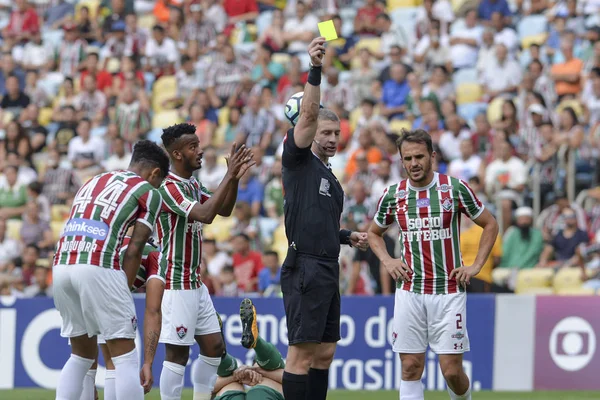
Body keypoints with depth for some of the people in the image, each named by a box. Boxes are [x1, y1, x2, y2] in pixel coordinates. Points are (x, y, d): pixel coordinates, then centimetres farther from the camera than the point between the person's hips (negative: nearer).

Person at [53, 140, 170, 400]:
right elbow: (133, 251, 3)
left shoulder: (93, 182, 29)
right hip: (98, 268, -6)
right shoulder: (149, 192, 11)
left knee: (81, 354, 19)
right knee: (125, 357, 0)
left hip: (61, 264, 6)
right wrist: (123, 289, 6)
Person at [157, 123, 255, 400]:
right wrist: (229, 176, -24)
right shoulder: (168, 187, -16)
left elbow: (225, 210, 17)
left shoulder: (193, 185, 12)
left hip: (195, 283, 9)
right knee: (177, 354, -7)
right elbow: (205, 214, -28)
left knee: (214, 348, 11)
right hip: (176, 285, -9)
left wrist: (235, 178, 2)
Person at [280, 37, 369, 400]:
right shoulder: (298, 160, -1)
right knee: (302, 352, -11)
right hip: (305, 268, -9)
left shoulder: (331, 178, 22)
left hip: (328, 270, 9)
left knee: (324, 353, 9)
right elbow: (308, 115, -16)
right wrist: (315, 70, -25)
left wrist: (348, 237, 18)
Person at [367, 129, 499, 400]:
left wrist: (476, 266, 1)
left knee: (451, 370, -5)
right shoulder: (393, 195, 4)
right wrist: (387, 261, 4)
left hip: (449, 290, -2)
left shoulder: (455, 188, -3)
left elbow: (490, 224, 9)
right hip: (409, 292, 2)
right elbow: (374, 233, 22)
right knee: (411, 367, -2)